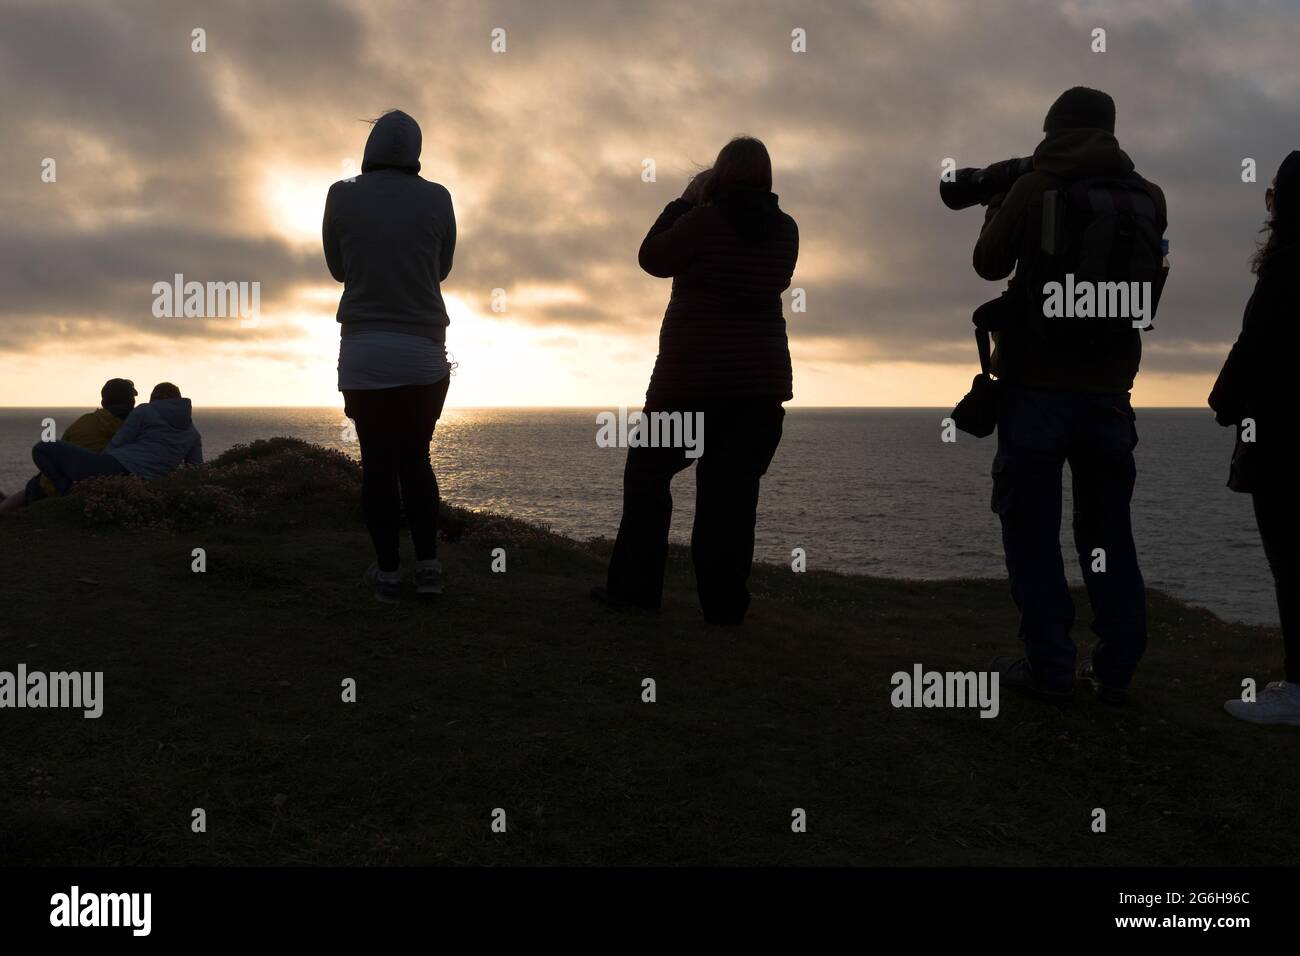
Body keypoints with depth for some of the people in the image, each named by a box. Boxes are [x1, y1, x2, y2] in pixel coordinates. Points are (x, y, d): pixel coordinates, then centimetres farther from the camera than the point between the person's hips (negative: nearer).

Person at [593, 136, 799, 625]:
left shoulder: (705, 220, -11)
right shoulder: (786, 231, 5)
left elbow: (653, 258, 0)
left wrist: (686, 200, 7)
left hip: (693, 373, -4)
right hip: (763, 377, 4)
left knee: (648, 473, 8)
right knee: (733, 487, 5)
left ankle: (635, 588, 6)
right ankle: (724, 601, 3)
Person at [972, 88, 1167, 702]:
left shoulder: (1034, 188, -7)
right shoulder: (1146, 198, 5)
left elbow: (989, 263, 4)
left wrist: (1000, 204, 22)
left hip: (1036, 387, -3)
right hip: (1109, 389, 4)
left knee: (1032, 529, 3)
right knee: (1108, 531, 11)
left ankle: (1050, 667, 2)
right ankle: (1116, 669, 13)